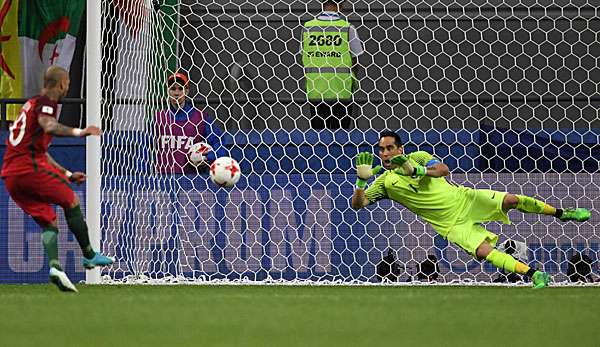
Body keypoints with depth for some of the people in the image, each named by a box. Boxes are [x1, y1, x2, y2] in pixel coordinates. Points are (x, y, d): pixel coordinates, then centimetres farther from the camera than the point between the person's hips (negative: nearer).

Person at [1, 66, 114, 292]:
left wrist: (67, 174, 36)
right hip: (30, 167, -9)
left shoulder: (32, 104, 28)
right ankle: (89, 255, 10)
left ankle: (54, 266, -15)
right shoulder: (46, 102, -1)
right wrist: (78, 132, -37)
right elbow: (48, 126, -26)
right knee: (71, 202, 6)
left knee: (48, 222, 5)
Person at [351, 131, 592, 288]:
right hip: (452, 224, -1)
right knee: (482, 251, -24)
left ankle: (561, 213, 5)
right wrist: (361, 179, -25)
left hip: (463, 199, 1)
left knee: (511, 200, -15)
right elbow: (358, 204, -7)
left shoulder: (418, 157, 1)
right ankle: (534, 275, -19)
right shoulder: (385, 182, 0)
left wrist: (415, 170, -28)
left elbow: (443, 170, -14)